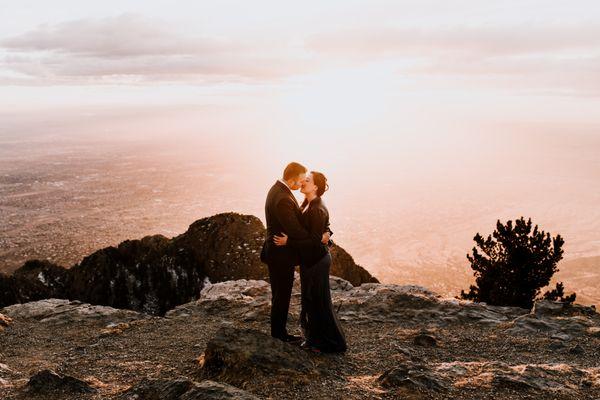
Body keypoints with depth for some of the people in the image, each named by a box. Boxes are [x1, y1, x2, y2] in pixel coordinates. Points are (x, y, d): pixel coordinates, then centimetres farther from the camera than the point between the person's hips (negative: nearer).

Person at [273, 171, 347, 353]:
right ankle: (314, 338, 32)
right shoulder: (307, 205, 6)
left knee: (319, 301, 3)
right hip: (309, 259, 9)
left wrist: (289, 242, -23)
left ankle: (331, 343, 17)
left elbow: (314, 240, -24)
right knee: (309, 300, 18)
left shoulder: (318, 210, -22)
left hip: (317, 261, -9)